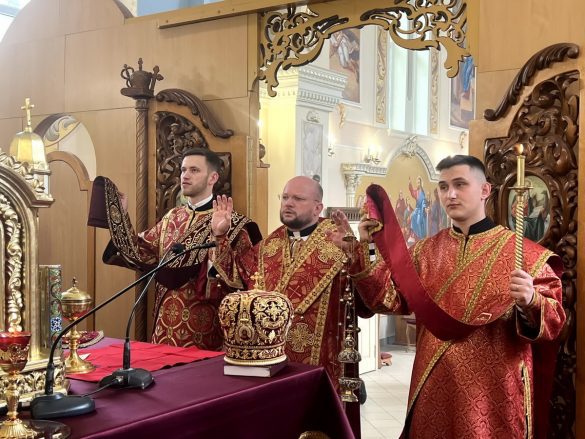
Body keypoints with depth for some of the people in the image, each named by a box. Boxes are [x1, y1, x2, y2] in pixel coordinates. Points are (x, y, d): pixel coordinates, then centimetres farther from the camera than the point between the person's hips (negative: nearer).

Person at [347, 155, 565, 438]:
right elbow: (392, 297, 0)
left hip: (493, 388, -3)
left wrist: (530, 303, -31)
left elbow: (554, 319, -10)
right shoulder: (426, 250, 7)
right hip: (434, 384, 4)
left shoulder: (522, 252, -7)